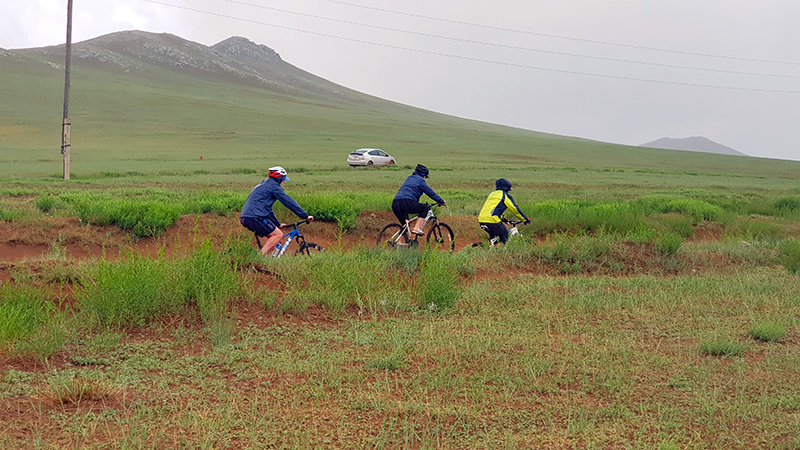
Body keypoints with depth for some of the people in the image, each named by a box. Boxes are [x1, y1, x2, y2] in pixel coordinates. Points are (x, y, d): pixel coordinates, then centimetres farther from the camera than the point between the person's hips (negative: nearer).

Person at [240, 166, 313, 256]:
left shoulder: (263, 185, 29)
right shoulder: (274, 186, -2)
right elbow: (289, 202, -4)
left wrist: (278, 224, 39)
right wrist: (305, 216, 0)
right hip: (254, 218, -10)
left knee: (273, 235, 16)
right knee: (278, 234, -8)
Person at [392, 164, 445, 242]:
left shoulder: (408, 178, 31)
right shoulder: (420, 180, 5)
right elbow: (430, 192, 6)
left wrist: (417, 204, 53)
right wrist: (441, 201, 16)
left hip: (395, 204, 8)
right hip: (406, 203, -8)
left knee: (404, 223, 23)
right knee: (424, 209, 9)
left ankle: (401, 241, 18)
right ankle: (416, 228, -4)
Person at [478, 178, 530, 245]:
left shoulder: (492, 194, 28)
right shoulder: (506, 195, 5)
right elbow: (515, 209, 7)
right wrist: (526, 219, 17)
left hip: (481, 220, 7)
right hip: (492, 220, -7)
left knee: (492, 236, 27)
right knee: (504, 235, 10)